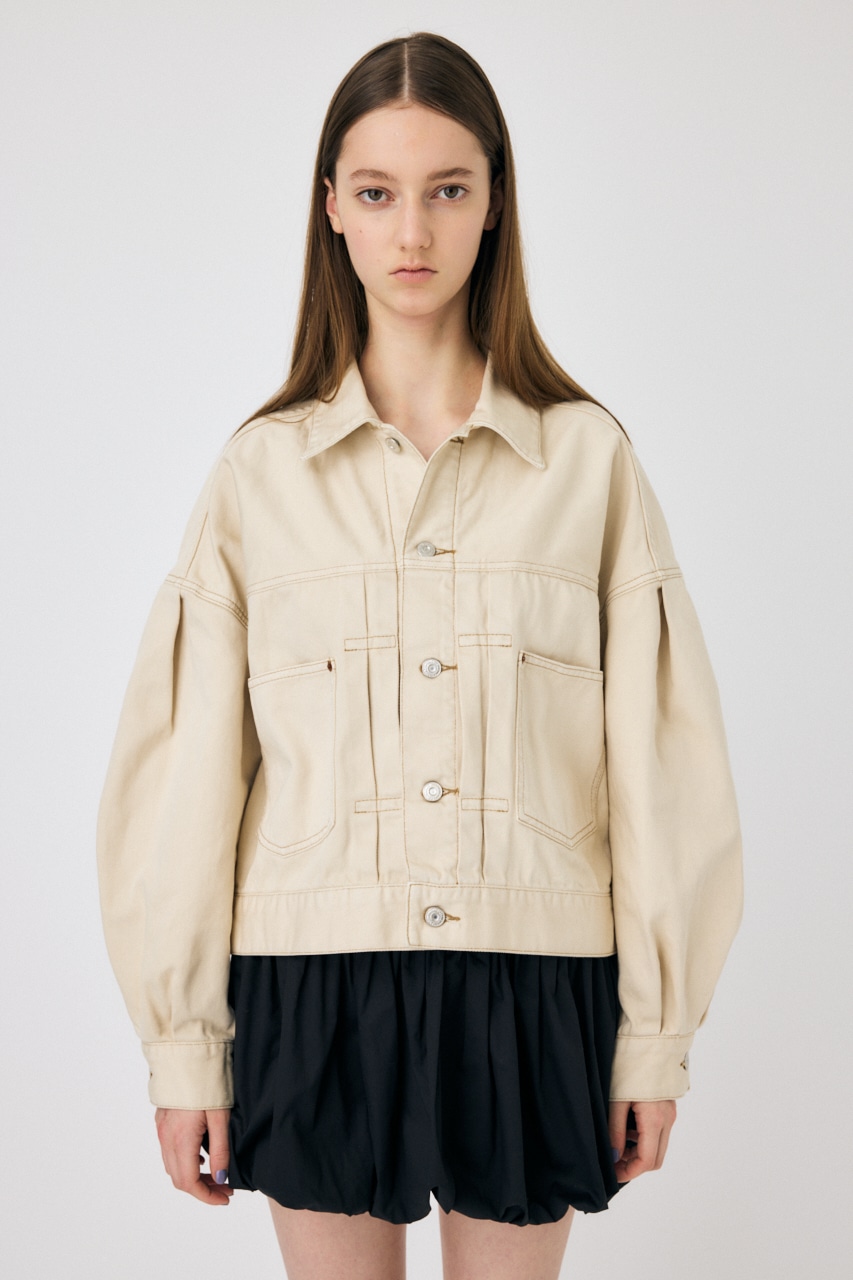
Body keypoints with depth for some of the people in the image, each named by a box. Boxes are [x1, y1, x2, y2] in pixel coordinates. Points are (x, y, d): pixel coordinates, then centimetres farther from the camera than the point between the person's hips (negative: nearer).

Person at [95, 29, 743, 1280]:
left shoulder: (587, 458, 1)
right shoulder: (261, 471, 2)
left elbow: (657, 760, 2)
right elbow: (186, 766, 2)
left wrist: (657, 1029, 1)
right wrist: (182, 1038, 1)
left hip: (532, 986, 0)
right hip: (316, 984, 0)